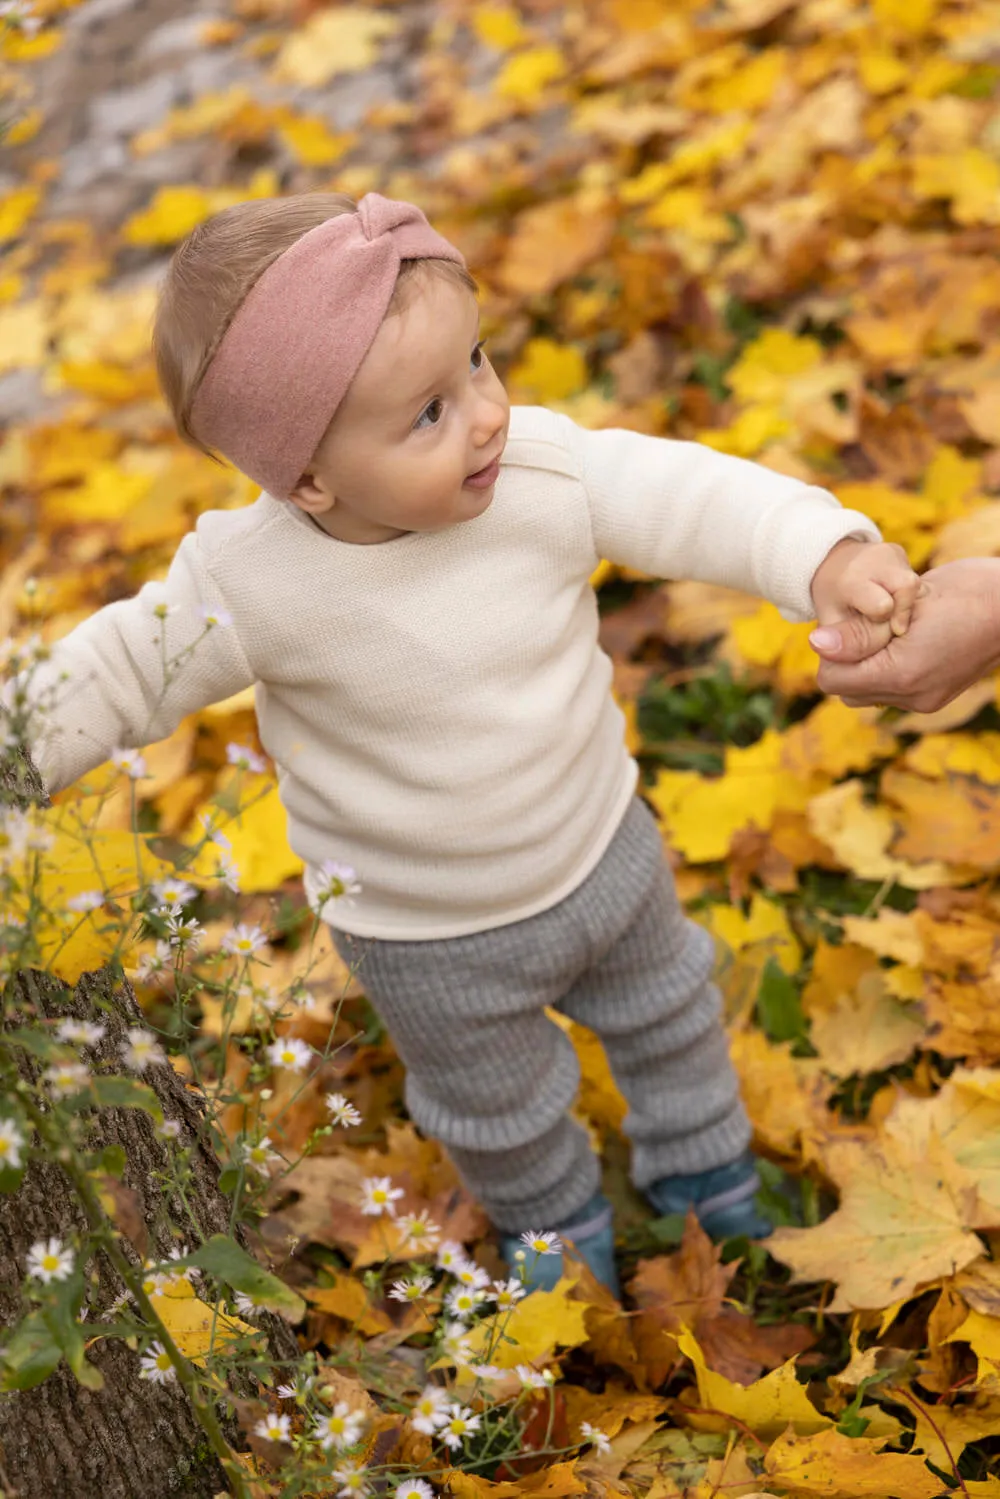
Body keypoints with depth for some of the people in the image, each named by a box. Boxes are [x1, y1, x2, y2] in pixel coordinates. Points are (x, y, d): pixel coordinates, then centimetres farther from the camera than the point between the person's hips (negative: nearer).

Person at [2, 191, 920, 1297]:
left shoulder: (545, 469, -26)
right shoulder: (252, 584, -32)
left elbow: (690, 498, -20)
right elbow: (120, 671, -19)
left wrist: (825, 554, -33)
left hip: (601, 848, 3)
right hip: (433, 938, -3)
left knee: (665, 1010, 30)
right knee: (498, 1108, 25)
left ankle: (700, 1161, 64)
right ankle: (551, 1213, 61)